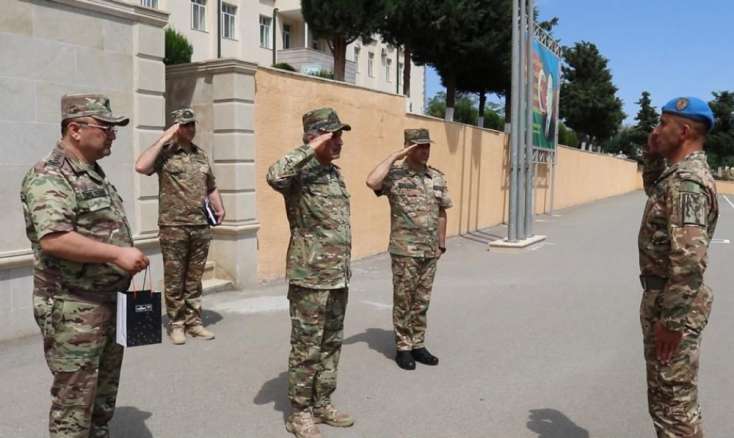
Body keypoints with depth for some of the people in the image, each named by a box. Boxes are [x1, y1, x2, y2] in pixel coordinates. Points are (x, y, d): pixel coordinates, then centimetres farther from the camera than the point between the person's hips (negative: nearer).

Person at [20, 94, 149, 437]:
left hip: (109, 302, 9)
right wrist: (118, 254, -27)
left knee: (105, 392, 20)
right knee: (75, 400, 1)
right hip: (73, 309, -9)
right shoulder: (48, 177, -17)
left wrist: (128, 260, 12)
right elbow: (53, 239, -29)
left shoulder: (93, 173, 13)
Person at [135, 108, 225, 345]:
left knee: (194, 279, 11)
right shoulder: (165, 152, -3)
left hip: (201, 226, 5)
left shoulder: (201, 154, 15)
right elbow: (141, 166, -23)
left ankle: (194, 322, 19)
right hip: (173, 227, -5)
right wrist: (163, 139, -16)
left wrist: (219, 208, 10)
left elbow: (211, 186, 24)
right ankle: (176, 325, 14)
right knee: (174, 279, 3)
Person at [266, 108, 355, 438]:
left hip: (338, 277, 8)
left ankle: (322, 405, 31)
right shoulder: (300, 173, -13)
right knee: (307, 348, 3)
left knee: (331, 345, 17)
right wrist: (311, 150, -28)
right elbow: (274, 176, -39)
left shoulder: (336, 173, 13)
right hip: (310, 277, -8)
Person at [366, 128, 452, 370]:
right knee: (403, 301, 5)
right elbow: (371, 182, -29)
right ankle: (403, 348, 16)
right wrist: (394, 156, -20)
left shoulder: (438, 177, 9)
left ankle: (418, 345, 25)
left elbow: (441, 212, 16)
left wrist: (442, 244, 14)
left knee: (422, 301, 13)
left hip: (430, 251, 5)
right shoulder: (395, 175, -8)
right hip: (404, 250, -5)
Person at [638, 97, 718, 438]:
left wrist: (671, 319, -25)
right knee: (666, 396, 22)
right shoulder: (678, 173, 10)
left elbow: (690, 258, -29)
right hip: (664, 296, 10)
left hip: (671, 301, -10)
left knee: (674, 401, 0)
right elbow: (653, 189, 35)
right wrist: (653, 155, 15)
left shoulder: (686, 181, -21)